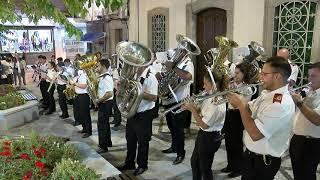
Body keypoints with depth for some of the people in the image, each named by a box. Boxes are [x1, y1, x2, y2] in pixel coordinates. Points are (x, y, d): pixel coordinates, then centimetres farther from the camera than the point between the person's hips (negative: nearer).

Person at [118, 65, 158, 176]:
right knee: (130, 140, 18)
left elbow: (153, 97, -24)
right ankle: (129, 163, 37)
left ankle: (142, 165, 27)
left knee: (142, 142, 8)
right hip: (132, 113, 7)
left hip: (144, 115, -7)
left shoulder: (150, 78, -16)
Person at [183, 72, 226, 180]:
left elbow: (204, 125, -26)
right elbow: (201, 111, 10)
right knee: (194, 161, 26)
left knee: (205, 167, 11)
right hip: (203, 134, 9)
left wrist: (192, 109, -19)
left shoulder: (216, 103, -28)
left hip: (210, 138, -9)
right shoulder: (210, 97, 0)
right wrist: (191, 106, -7)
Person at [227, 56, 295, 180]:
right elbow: (248, 111, 13)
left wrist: (241, 105, -24)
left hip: (263, 161, -8)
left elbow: (255, 134, -33)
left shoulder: (281, 103, -29)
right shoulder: (267, 93, 1)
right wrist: (237, 101, -7)